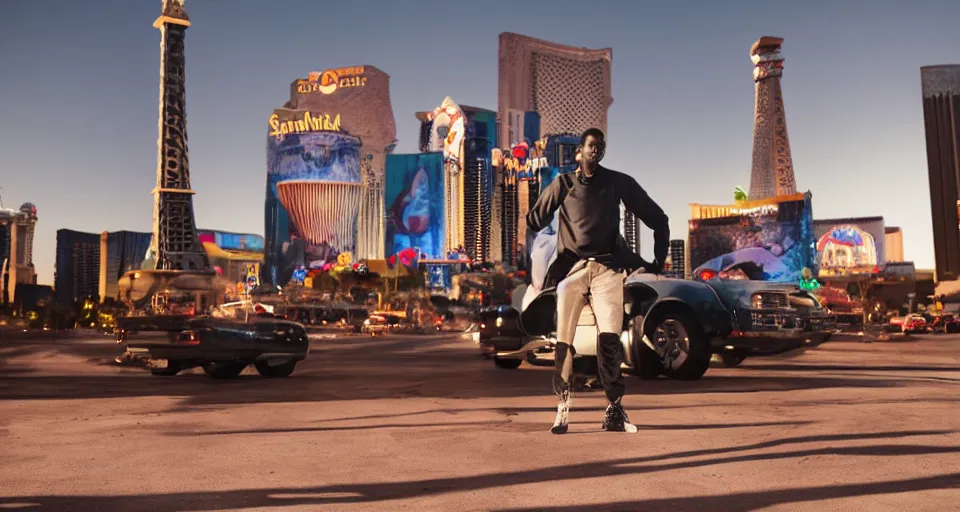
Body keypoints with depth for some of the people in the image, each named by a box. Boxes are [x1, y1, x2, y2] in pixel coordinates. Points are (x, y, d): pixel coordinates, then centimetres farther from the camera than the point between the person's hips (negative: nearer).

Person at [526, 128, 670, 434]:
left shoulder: (619, 183, 10)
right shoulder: (563, 184, 10)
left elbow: (657, 219, 14)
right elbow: (534, 222, 13)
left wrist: (659, 259, 12)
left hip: (607, 269, 0)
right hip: (571, 269, 1)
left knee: (610, 337, -14)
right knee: (564, 341, -3)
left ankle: (614, 409, -4)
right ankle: (563, 407, 7)